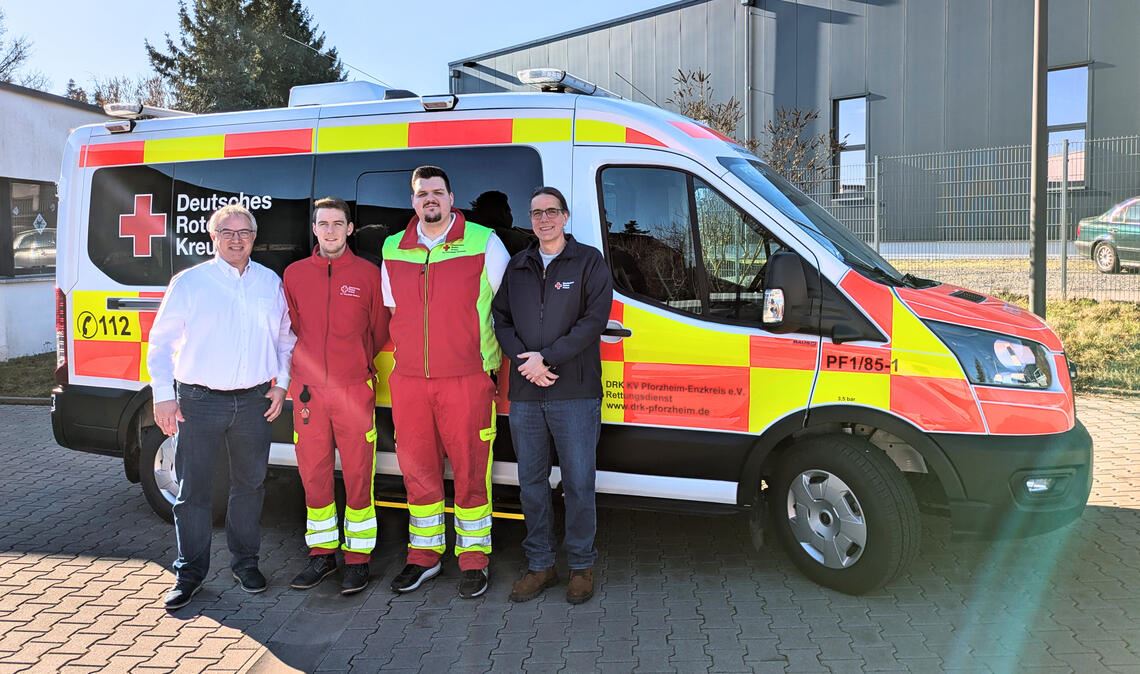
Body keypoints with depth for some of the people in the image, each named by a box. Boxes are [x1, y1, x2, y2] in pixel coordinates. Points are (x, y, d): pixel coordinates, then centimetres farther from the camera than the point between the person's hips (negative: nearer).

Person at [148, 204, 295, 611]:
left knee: (249, 484, 12)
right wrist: (163, 396, -7)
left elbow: (284, 338, 17)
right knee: (192, 489, 2)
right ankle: (190, 573, 15)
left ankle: (245, 561, 27)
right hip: (199, 401, -2)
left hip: (254, 401, 3)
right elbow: (161, 342, 0)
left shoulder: (270, 283, 8)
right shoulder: (189, 282, 0)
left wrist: (280, 383, 6)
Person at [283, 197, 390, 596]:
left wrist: (355, 364, 6)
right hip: (308, 390, 3)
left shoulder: (368, 274, 1)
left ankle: (357, 557, 12)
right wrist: (309, 367, 9)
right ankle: (322, 553, 23)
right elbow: (290, 329, 15)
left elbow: (380, 331, 7)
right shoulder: (295, 274, 8)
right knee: (314, 475, 8)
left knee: (358, 476, 0)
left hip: (355, 390, -2)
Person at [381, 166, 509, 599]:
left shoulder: (483, 243, -1)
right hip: (409, 381, 4)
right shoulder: (393, 250, 12)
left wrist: (488, 361, 2)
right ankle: (424, 555, 24)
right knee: (417, 469, 10)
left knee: (470, 469, 0)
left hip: (467, 380, -4)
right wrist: (410, 355, 15)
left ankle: (473, 559, 13)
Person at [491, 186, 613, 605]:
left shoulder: (588, 261, 2)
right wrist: (523, 360, -6)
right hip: (524, 394, 4)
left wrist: (546, 358, -14)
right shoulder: (517, 267, 15)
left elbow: (593, 320, -8)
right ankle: (540, 565, 22)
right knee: (531, 482, 10)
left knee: (578, 482, 1)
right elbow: (501, 319, 12)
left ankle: (581, 566, 16)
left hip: (575, 394, -4)